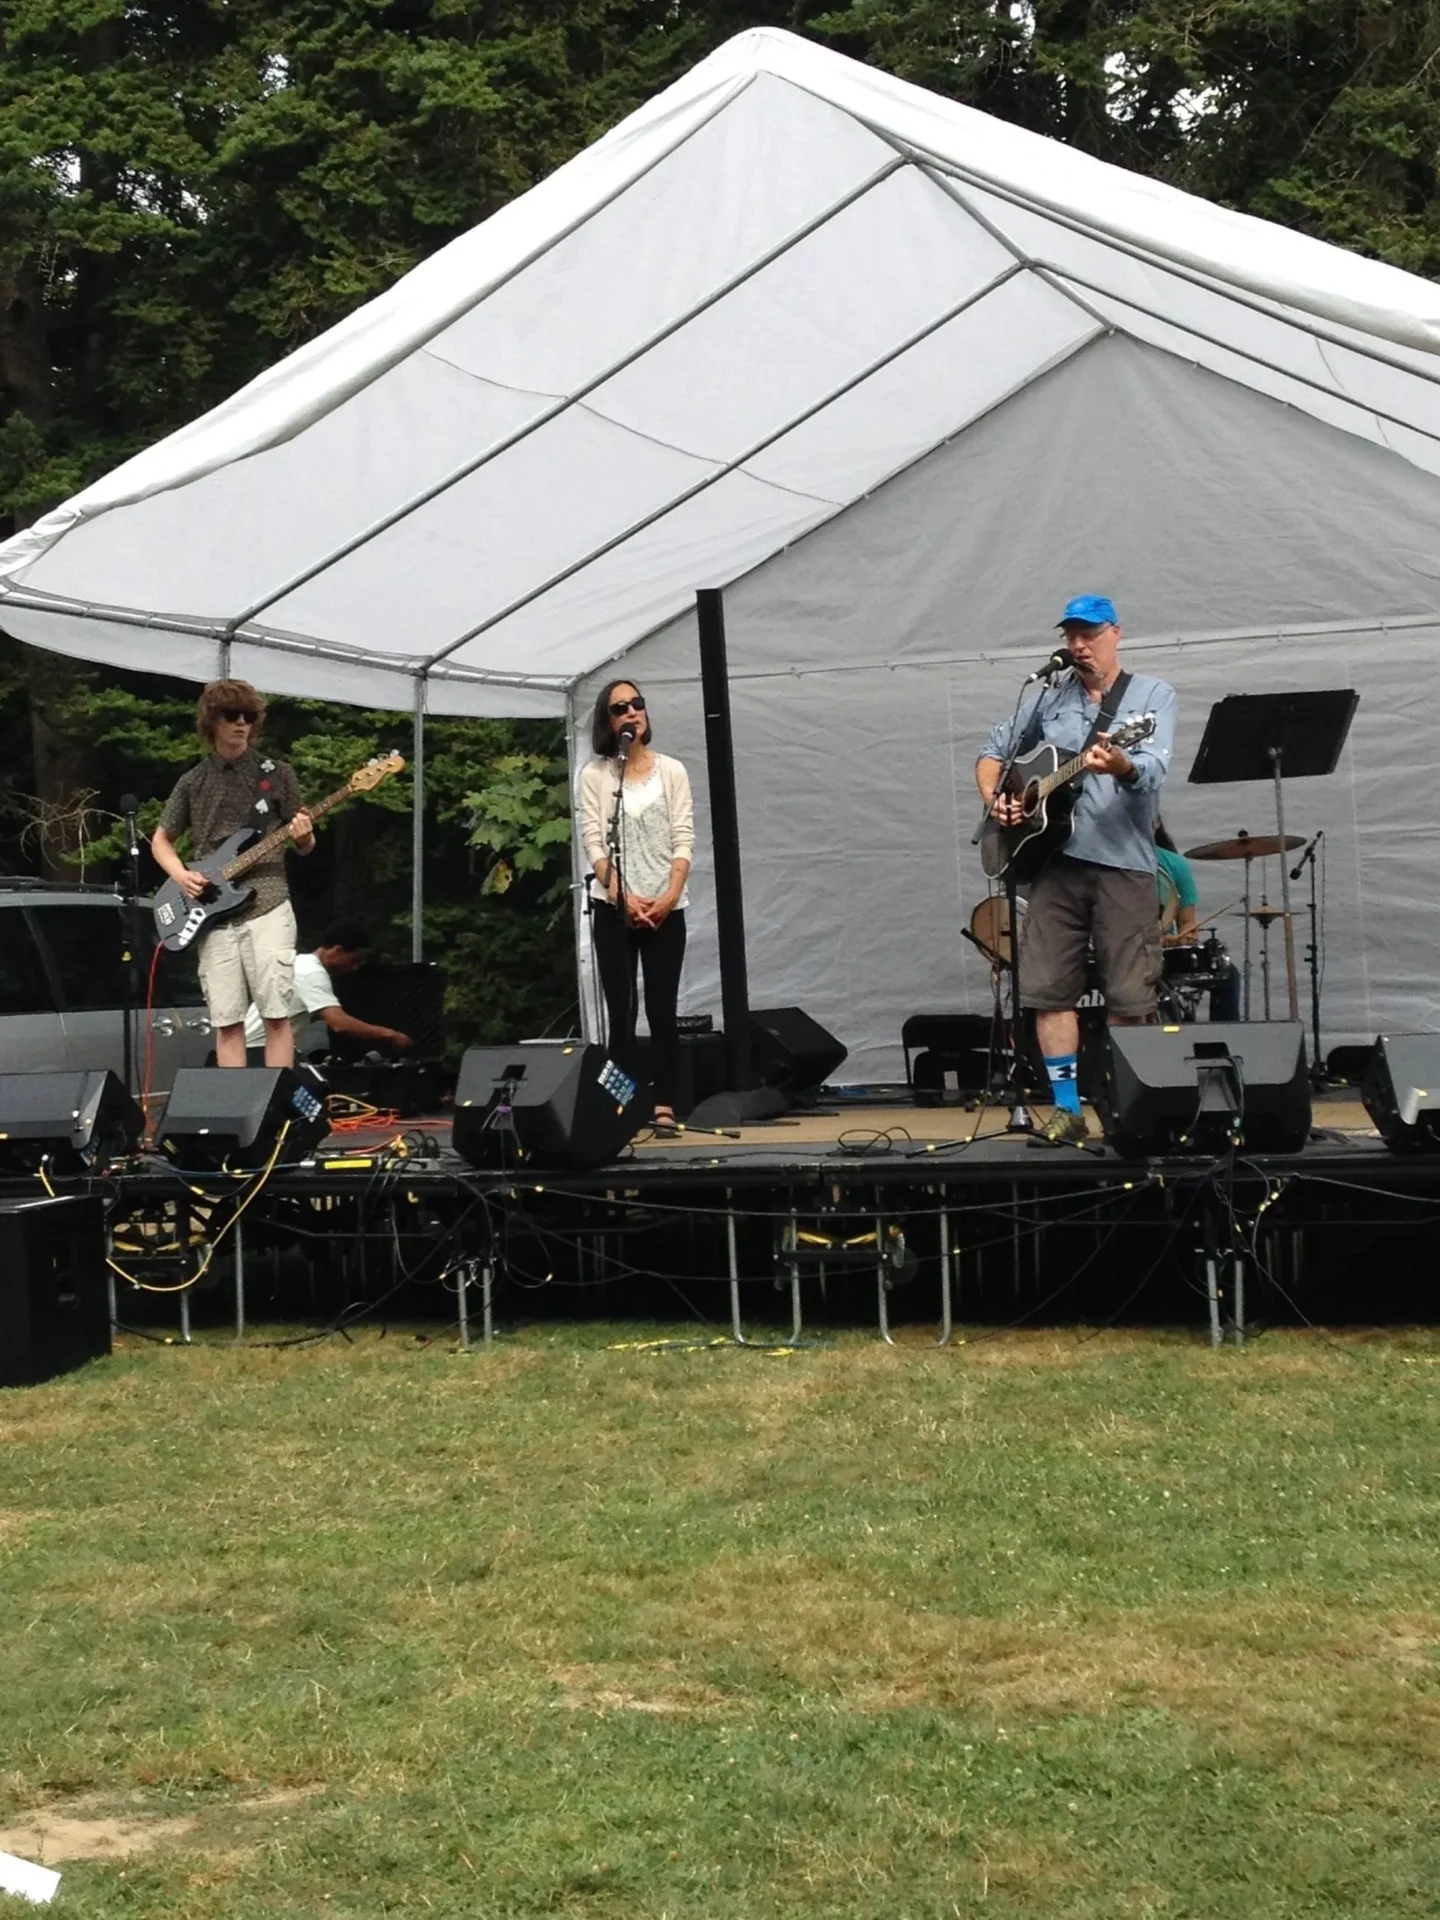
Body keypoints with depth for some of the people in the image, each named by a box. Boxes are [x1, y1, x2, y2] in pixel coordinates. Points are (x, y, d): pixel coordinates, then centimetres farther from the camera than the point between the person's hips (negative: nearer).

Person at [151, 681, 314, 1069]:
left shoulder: (277, 773, 6)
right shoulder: (193, 782, 11)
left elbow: (304, 847, 10)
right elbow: (160, 840, 19)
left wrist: (303, 837, -15)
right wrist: (181, 875, 0)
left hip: (266, 905, -2)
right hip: (212, 913, 2)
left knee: (276, 1013, -8)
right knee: (226, 1021, 1)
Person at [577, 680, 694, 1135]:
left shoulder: (672, 771, 7)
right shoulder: (594, 775, 4)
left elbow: (683, 840, 1)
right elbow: (593, 842, -3)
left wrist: (670, 896, -13)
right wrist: (622, 896, -15)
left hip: (665, 909, 1)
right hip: (613, 908, -1)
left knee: (662, 1010, -1)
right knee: (620, 1013, -1)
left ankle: (664, 1106, 0)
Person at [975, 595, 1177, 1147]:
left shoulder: (1152, 695, 2)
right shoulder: (1050, 697, 14)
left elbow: (1154, 770, -14)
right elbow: (994, 750, 23)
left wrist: (1122, 766, -36)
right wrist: (994, 796, 3)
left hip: (1124, 860, -4)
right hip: (1056, 858, 4)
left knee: (1129, 998, -3)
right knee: (1048, 989, -1)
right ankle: (1067, 1111, 5)